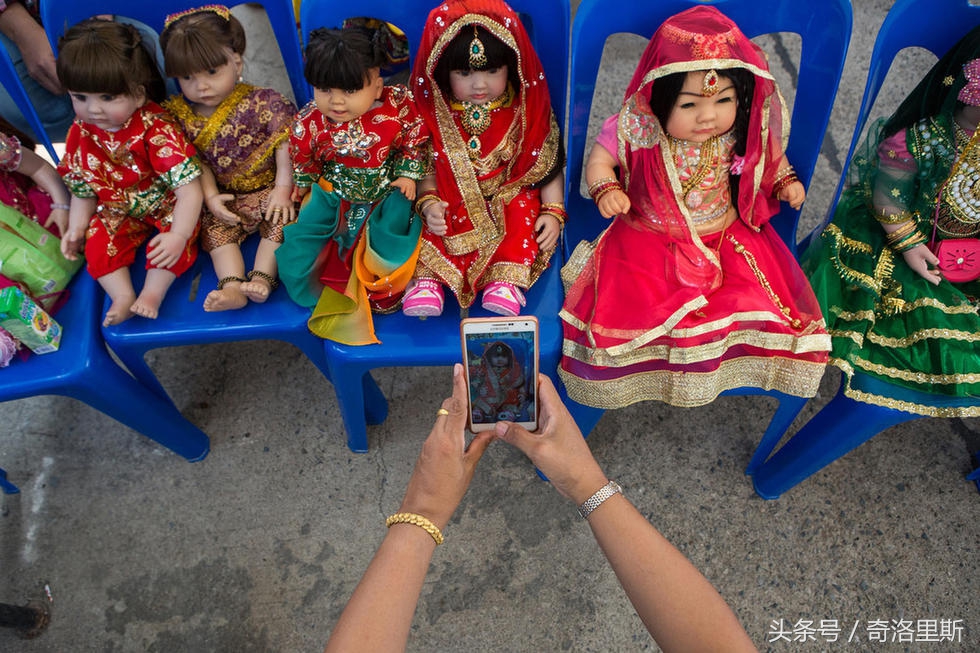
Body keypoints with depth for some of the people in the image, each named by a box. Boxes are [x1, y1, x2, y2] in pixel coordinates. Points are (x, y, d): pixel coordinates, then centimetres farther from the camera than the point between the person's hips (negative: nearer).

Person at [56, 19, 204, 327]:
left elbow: (189, 187, -34)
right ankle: (123, 296, -12)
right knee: (97, 239, -13)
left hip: (168, 207, -5)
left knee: (174, 240, -29)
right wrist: (76, 228, -5)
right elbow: (83, 189, 5)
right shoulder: (81, 134, -10)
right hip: (120, 211, 5)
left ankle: (152, 293, -19)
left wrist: (178, 235, -42)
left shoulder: (157, 129, -29)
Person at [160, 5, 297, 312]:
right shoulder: (181, 116, -2)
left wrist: (283, 189, -21)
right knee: (213, 228, -13)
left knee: (280, 220, -25)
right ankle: (232, 287, -25)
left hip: (269, 190, -3)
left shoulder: (262, 103, -14)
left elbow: (285, 146, -15)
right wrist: (210, 197, -13)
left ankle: (261, 278, -26)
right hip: (226, 197, 3)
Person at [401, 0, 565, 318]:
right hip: (453, 203, 1)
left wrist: (553, 211, -12)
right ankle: (427, 279, -25)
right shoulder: (433, 114, -5)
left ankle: (507, 280, -30)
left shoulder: (527, 112, -6)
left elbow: (550, 165, -2)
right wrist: (428, 203, -19)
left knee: (523, 209, -29)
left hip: (510, 198, 0)